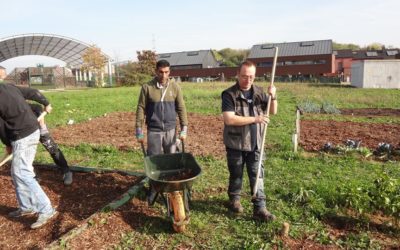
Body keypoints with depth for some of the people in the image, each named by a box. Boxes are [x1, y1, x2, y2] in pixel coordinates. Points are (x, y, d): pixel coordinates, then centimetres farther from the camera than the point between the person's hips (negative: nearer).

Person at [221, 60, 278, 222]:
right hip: (235, 144, -3)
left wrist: (273, 96, -10)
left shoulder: (258, 92, 4)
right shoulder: (229, 94, -11)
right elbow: (229, 119, -22)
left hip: (255, 143, 4)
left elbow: (273, 111, 10)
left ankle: (259, 208, 13)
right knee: (236, 175, 13)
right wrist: (254, 119, -23)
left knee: (257, 175, 5)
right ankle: (234, 200, 36)